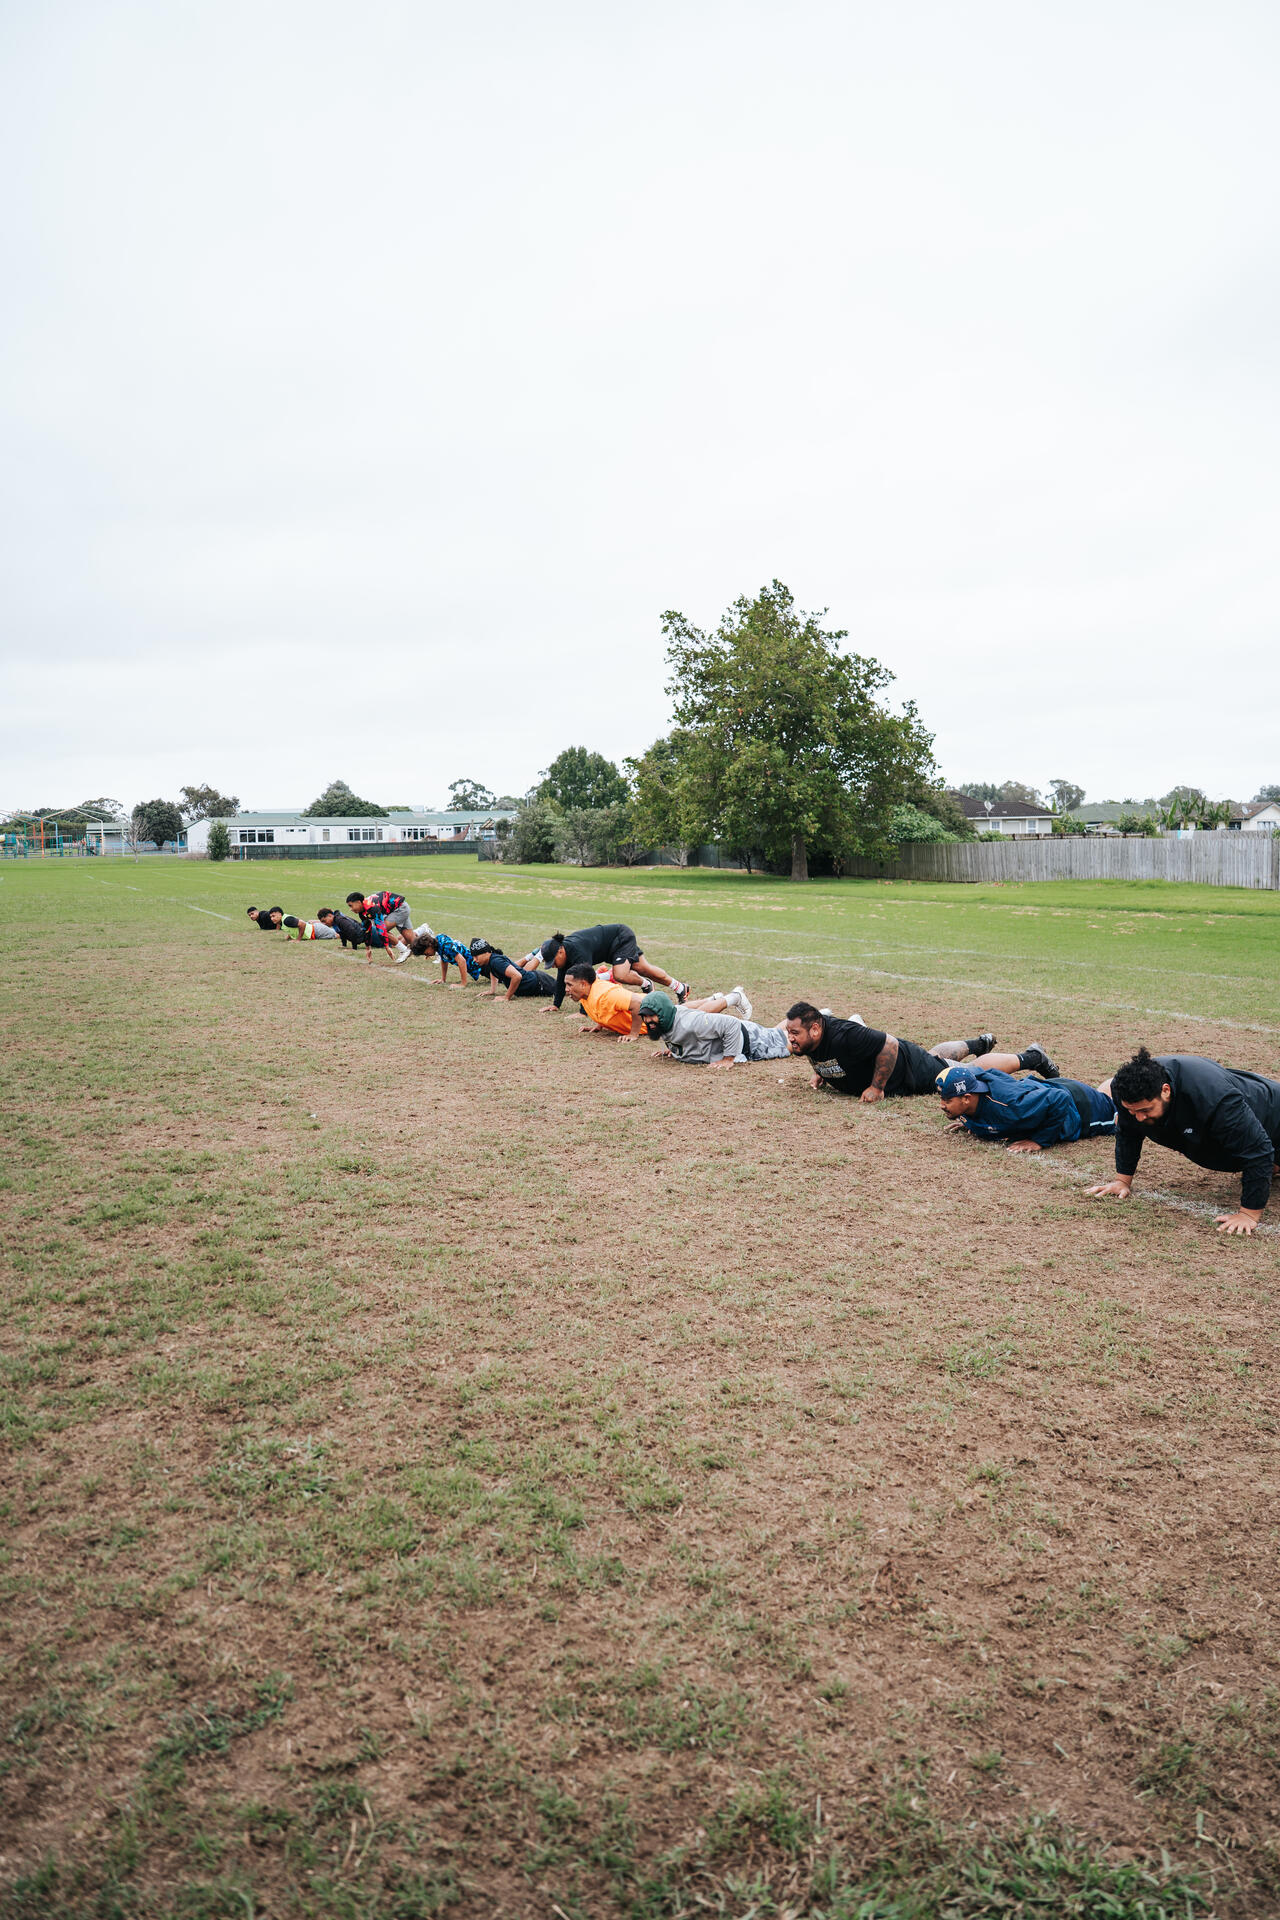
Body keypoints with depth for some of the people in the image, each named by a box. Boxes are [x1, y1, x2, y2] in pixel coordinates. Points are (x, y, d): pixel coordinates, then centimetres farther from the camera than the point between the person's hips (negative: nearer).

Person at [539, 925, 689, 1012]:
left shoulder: (578, 951, -37)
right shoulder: (564, 951, -10)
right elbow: (561, 980, 1)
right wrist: (556, 1004, 0)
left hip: (622, 938, -9)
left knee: (620, 975, -28)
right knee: (643, 968, 14)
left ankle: (644, 984, 4)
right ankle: (679, 987, 29)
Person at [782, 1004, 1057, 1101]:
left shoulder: (843, 1036, -41)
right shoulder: (809, 1042, -16)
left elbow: (889, 1044, -36)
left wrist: (877, 1087, -32)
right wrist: (821, 1072, -4)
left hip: (910, 1071, -8)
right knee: (933, 1054, 37)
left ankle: (1031, 1057, 28)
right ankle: (978, 1043, 62)